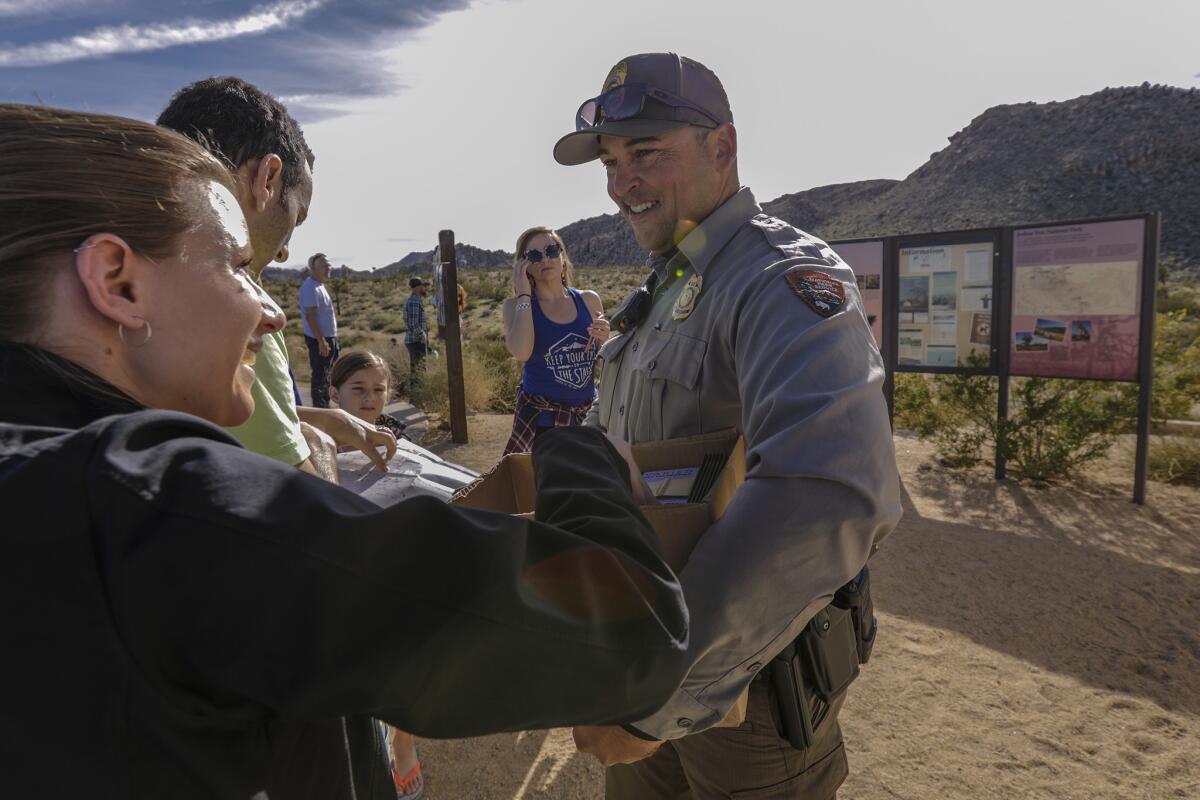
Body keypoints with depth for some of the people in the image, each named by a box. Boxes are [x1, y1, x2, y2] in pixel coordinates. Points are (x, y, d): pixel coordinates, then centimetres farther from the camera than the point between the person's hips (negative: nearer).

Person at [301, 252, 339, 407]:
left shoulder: (320, 286, 14)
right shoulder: (310, 287, -17)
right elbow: (310, 316, -22)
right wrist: (321, 341, -25)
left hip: (328, 338, 10)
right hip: (318, 340, -10)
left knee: (326, 375, 17)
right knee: (319, 377, -3)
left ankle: (325, 406, 27)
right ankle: (319, 408, 3)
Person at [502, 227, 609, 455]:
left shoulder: (589, 300, 3)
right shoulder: (517, 306, -2)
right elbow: (521, 352, -23)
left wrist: (604, 341, -11)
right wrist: (524, 294, -13)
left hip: (588, 415, 3)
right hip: (539, 418, -2)